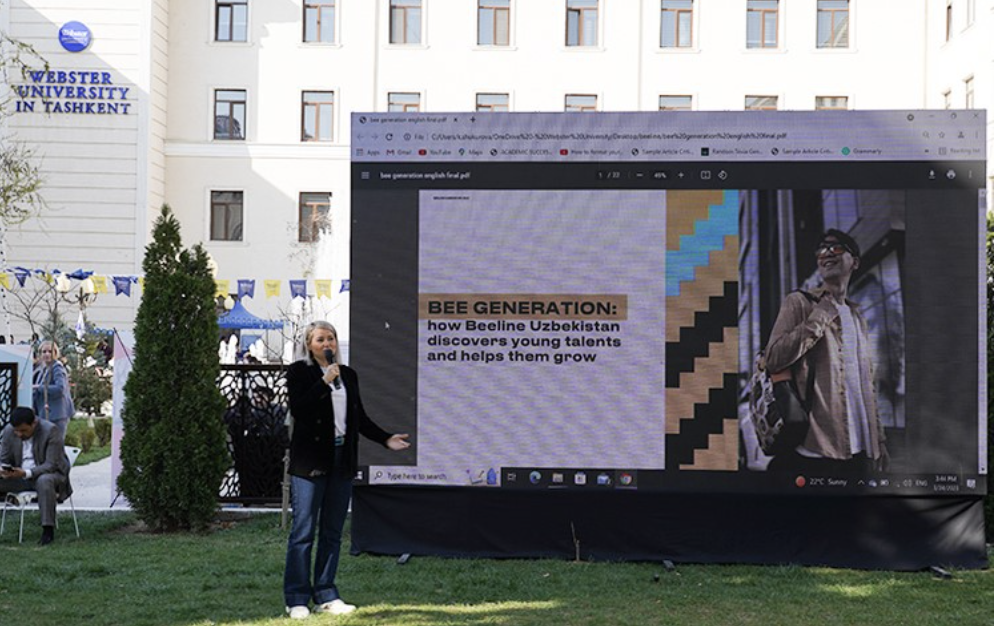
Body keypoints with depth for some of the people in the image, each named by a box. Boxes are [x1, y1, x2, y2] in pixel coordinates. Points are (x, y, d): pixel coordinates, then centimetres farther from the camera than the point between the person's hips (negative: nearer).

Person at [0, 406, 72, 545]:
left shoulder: (51, 431, -20)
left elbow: (51, 465, -22)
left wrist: (26, 473, -36)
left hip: (50, 474, -5)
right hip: (19, 475, 5)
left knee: (44, 481, -39)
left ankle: (48, 529, -35)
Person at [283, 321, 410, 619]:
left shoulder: (348, 374, 15)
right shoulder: (298, 371, -1)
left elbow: (359, 417, 18)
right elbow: (298, 410, -14)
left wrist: (386, 438, 9)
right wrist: (324, 382, -18)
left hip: (342, 460, 6)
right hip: (310, 461, -5)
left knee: (332, 532, 9)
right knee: (303, 532, -3)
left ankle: (325, 596, 16)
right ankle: (297, 600, 3)